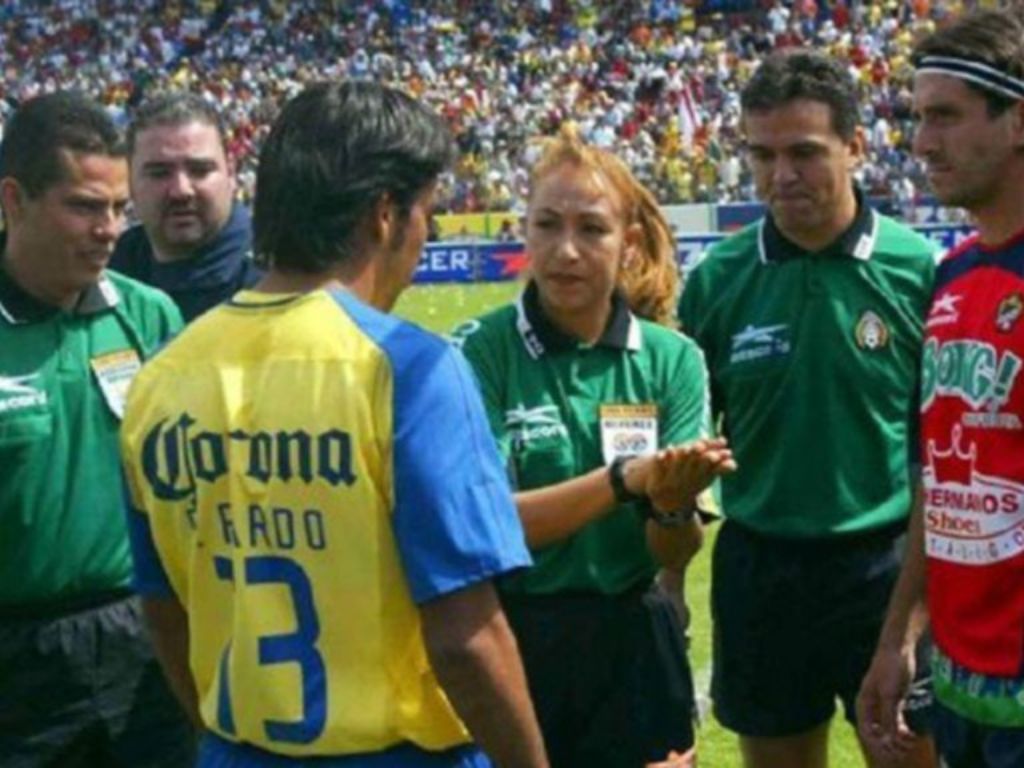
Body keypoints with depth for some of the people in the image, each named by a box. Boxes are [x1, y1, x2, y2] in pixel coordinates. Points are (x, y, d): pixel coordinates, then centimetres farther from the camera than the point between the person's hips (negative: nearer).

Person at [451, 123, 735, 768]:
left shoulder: (672, 359, -3)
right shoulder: (479, 352, -9)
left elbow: (676, 554, -6)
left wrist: (673, 504, -28)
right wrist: (625, 480, -27)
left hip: (634, 649, 2)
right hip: (510, 647, -2)